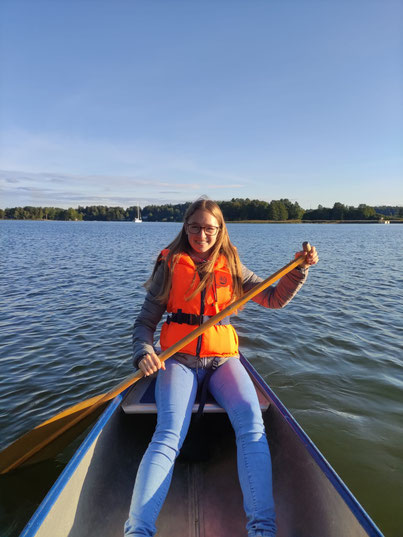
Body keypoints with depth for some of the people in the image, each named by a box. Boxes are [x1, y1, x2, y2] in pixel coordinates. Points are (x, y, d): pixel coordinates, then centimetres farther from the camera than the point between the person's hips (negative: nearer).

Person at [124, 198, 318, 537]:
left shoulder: (231, 268, 9)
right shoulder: (170, 266, 4)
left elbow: (275, 299, 9)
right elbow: (145, 322, 4)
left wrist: (299, 269, -7)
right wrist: (144, 352, -16)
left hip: (223, 359, 2)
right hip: (179, 360, -1)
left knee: (251, 422, -25)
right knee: (168, 435, -25)